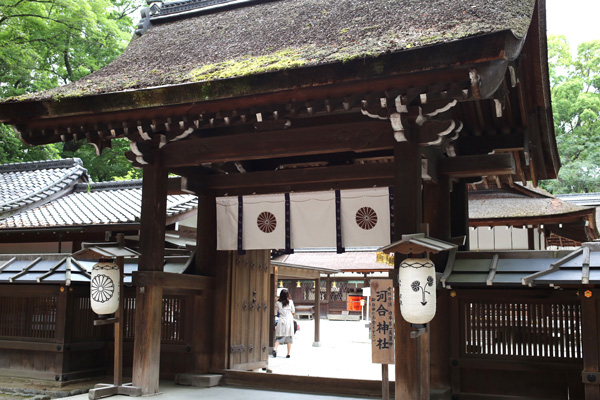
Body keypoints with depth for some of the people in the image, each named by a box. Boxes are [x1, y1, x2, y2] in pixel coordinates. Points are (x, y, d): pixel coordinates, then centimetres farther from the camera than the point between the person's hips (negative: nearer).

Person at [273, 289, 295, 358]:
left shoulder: (278, 303, 0)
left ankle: (275, 349, -20)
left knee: (279, 337, 4)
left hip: (281, 320, 1)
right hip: (289, 320, -1)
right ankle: (288, 354, 6)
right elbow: (293, 313, 5)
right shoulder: (290, 302, -1)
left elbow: (275, 312, 6)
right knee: (289, 337, 6)